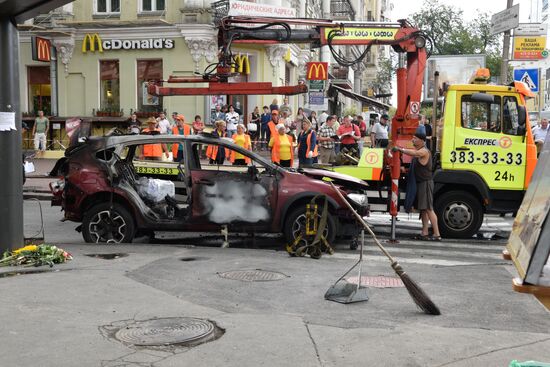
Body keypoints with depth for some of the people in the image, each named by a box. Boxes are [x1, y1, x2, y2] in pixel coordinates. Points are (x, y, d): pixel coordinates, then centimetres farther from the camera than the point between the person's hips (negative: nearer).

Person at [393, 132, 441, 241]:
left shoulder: (424, 151, -16)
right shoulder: (418, 151, 17)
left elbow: (413, 153, -35)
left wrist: (400, 149, -33)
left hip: (426, 183, -10)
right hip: (421, 183, 10)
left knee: (428, 208, -12)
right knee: (423, 209, 10)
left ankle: (437, 234, -11)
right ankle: (425, 233, 14)